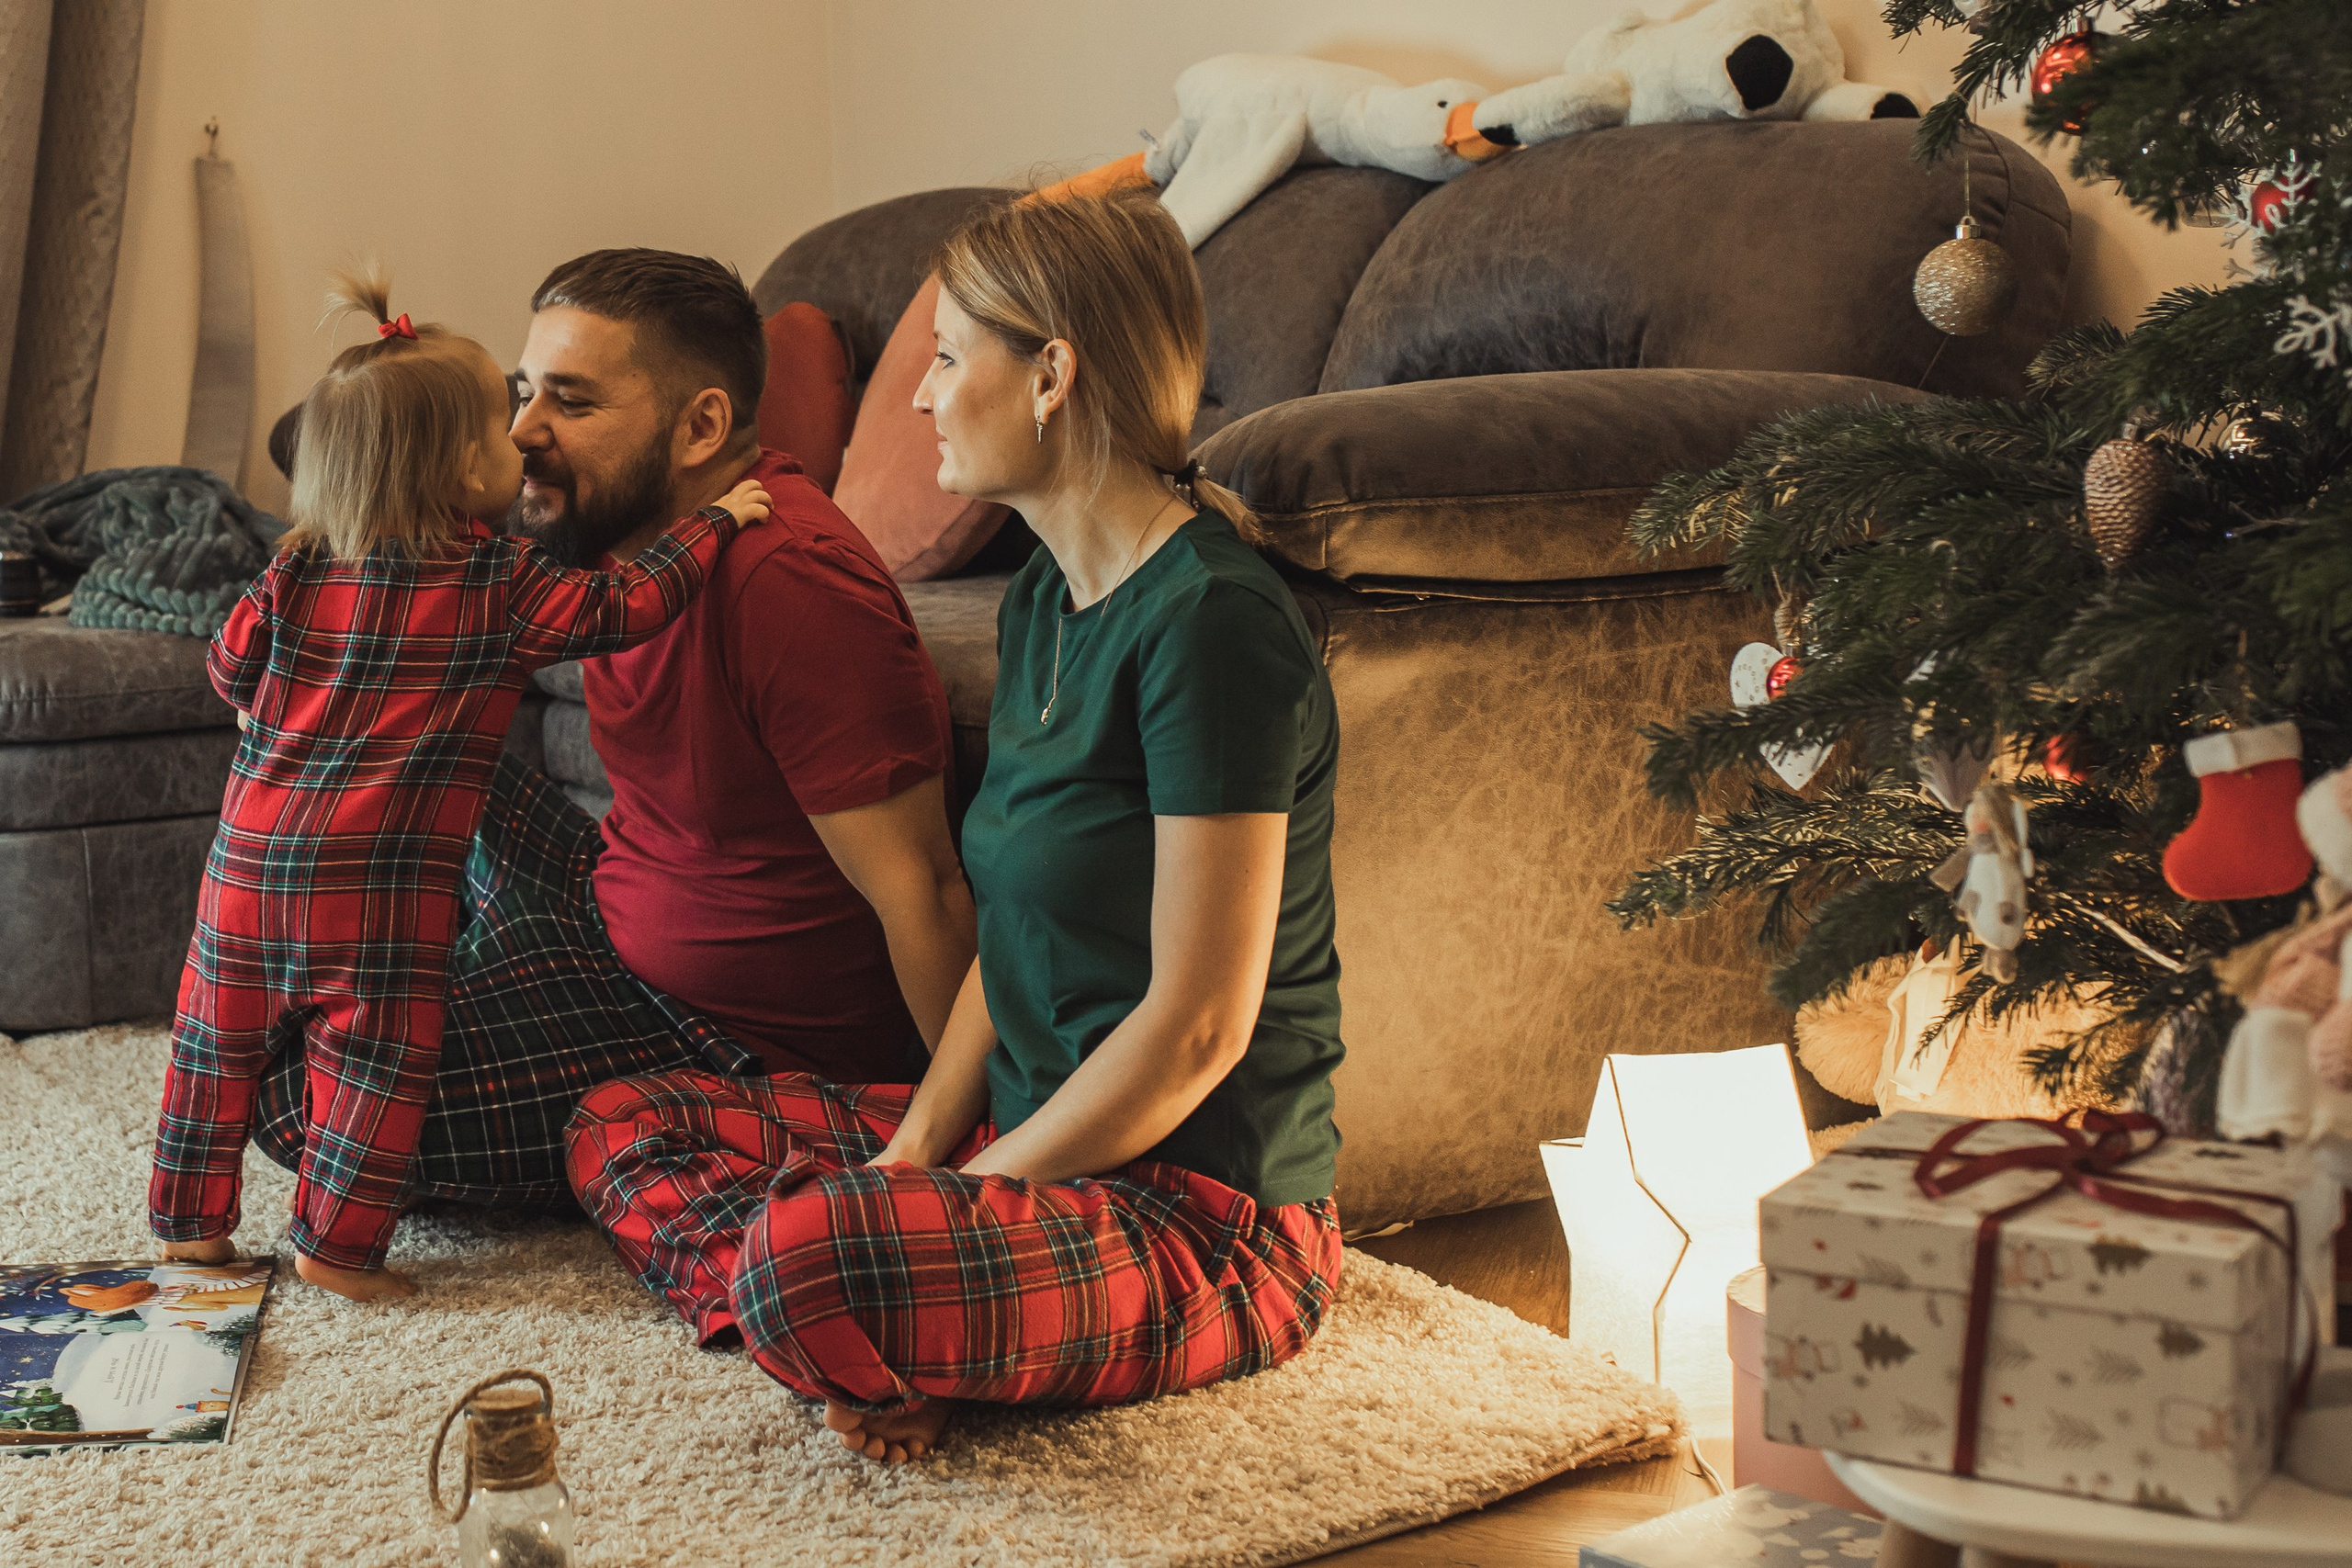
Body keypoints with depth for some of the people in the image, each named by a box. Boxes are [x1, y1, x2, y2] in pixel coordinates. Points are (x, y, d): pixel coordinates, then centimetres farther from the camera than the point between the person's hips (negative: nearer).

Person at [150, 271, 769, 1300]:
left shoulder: (298, 571, 6)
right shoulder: (502, 582, -6)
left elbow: (228, 666, 12)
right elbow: (623, 607, -6)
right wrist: (715, 522, 5)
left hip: (250, 858, 5)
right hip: (379, 883, -5)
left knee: (216, 1043, 17)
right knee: (374, 1061, 5)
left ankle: (189, 1223, 28)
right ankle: (337, 1247, 8)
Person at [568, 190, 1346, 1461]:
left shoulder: (1211, 624, -20)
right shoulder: (1044, 599, 10)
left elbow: (1197, 1026, -20)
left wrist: (937, 1200, -15)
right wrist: (918, 1144, -1)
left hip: (1204, 1219, -10)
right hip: (1034, 1138, 10)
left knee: (812, 1257, -36)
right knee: (622, 1125, 10)